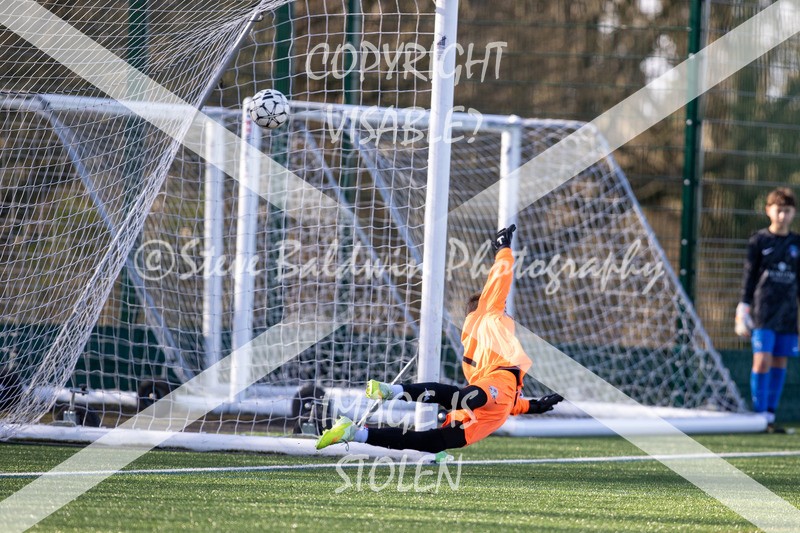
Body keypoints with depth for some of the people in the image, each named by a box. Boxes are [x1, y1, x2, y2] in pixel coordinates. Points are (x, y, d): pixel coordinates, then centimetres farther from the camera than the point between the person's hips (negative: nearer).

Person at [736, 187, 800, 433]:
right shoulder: (758, 241, 2)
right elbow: (749, 277, 3)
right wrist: (743, 311, -1)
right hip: (763, 310, -3)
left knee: (779, 364, 2)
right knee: (762, 360, -13)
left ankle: (770, 416, 6)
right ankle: (760, 414, -8)